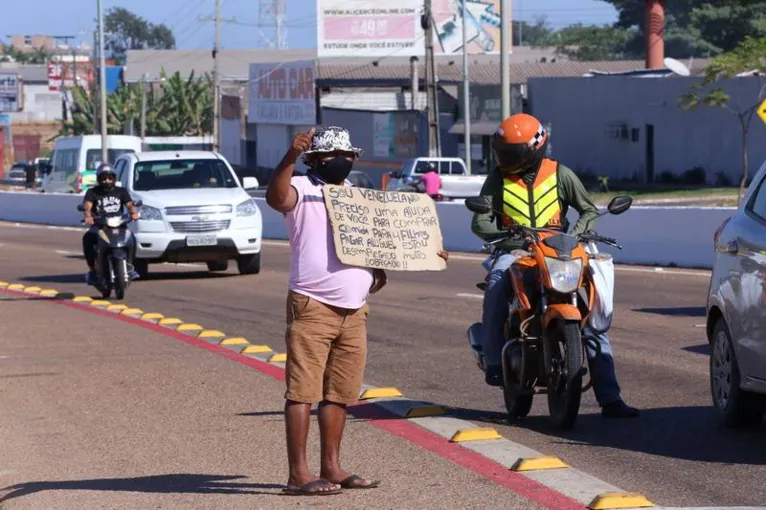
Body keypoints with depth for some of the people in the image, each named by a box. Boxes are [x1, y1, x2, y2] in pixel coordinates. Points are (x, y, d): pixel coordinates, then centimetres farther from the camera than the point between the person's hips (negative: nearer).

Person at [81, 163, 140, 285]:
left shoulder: (121, 191, 17)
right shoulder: (93, 192, 11)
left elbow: (129, 204, 0)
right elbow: (87, 205, -8)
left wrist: (134, 212, -25)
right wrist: (88, 215, -32)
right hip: (99, 226, -1)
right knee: (88, 237, -33)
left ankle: (129, 267, -18)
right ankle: (92, 269, -24)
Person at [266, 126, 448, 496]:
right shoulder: (303, 190, -4)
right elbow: (276, 197, -26)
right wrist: (291, 157, -40)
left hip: (354, 312, 7)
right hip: (312, 309, -7)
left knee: (340, 394, 11)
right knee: (303, 391, -8)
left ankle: (331, 468, 19)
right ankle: (298, 474, -9)